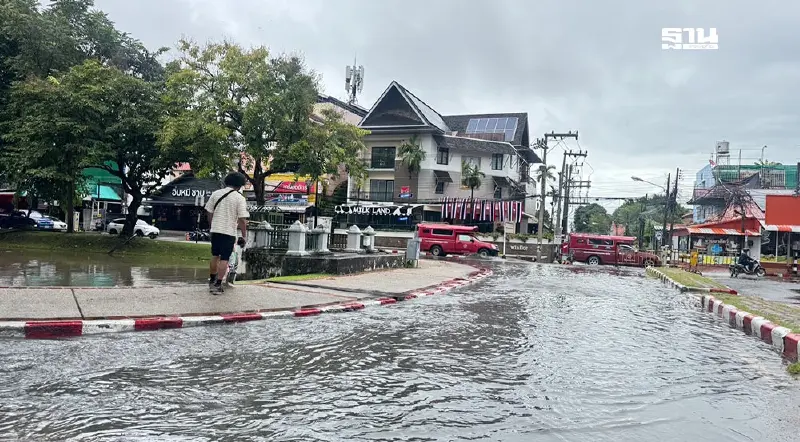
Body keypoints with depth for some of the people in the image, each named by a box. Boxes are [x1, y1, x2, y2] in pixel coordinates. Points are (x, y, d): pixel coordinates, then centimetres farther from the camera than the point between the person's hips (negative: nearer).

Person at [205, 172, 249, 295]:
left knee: (215, 256, 19)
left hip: (215, 230, 5)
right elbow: (242, 220, -12)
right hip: (229, 232, -5)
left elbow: (209, 213, 10)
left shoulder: (215, 194, 5)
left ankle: (212, 281, 31)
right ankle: (217, 286, 3)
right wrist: (244, 235, -2)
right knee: (224, 259, 2)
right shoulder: (240, 198, -9)